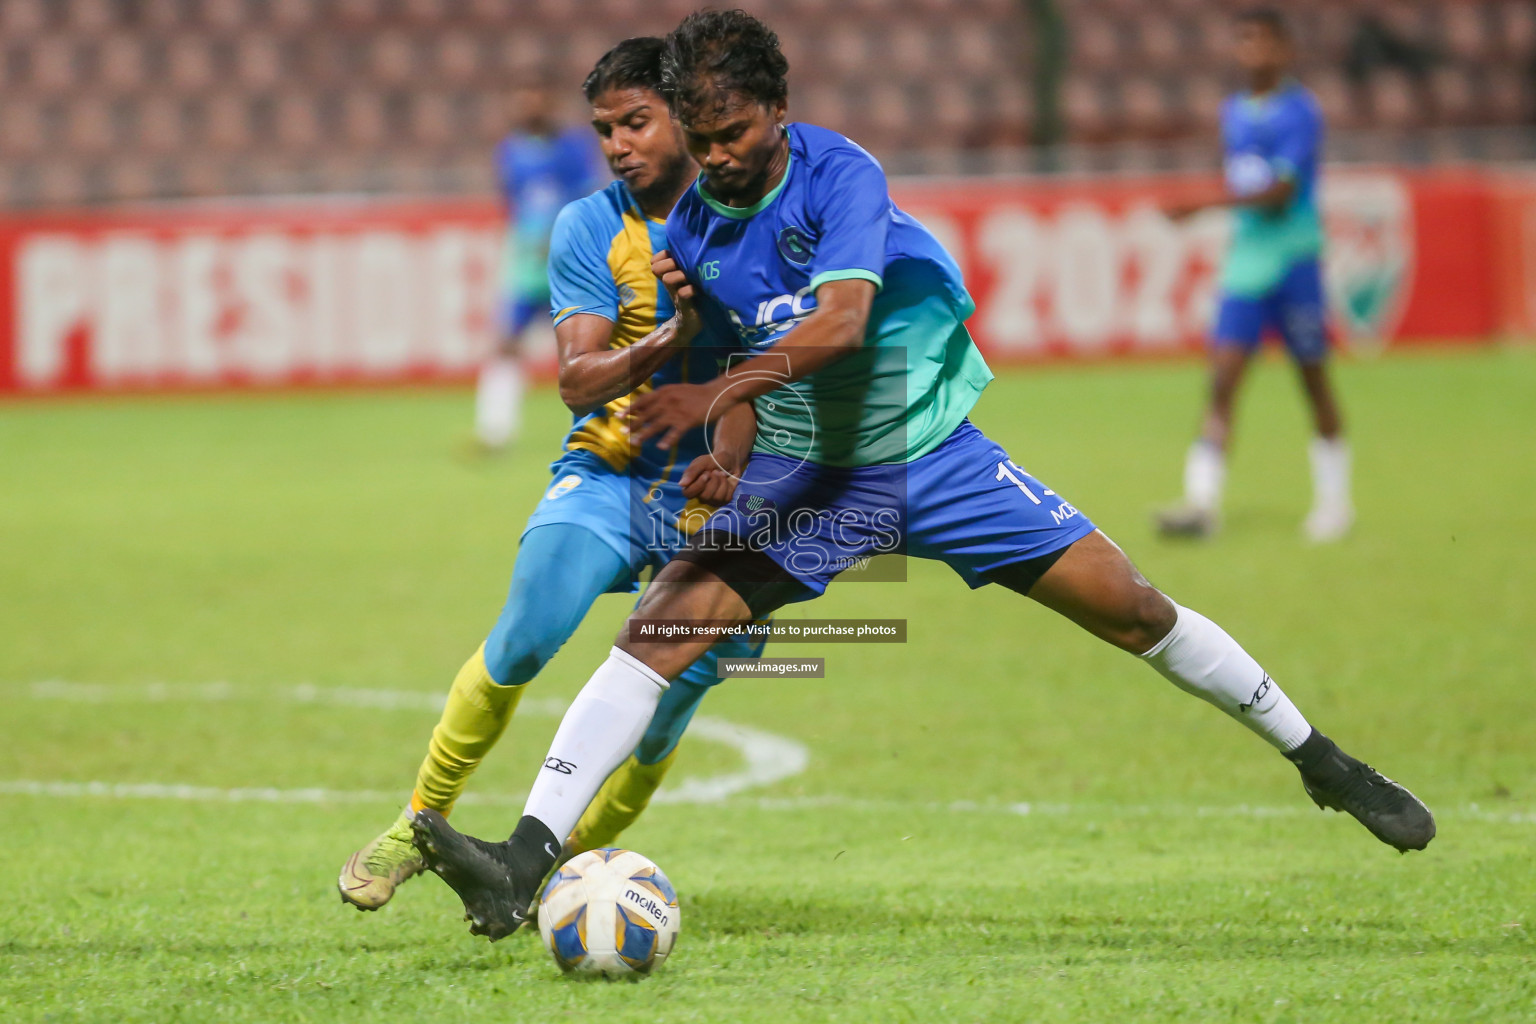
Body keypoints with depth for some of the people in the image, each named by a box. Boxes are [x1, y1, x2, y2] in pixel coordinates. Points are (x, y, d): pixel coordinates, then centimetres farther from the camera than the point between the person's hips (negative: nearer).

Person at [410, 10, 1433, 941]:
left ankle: (1322, 762, 17)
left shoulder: (839, 173, -18)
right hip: (805, 477, 3)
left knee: (1131, 607, -3)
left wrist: (719, 393, -43)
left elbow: (840, 324, -33)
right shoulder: (694, 223, -3)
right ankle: (524, 864, -26)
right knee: (660, 624, -18)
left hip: (936, 455, -3)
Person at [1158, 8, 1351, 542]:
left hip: (1294, 262, -5)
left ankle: (1334, 499, 17)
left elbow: (1280, 192, -20)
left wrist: (1206, 206, -27)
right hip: (1244, 260, 5)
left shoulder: (1300, 113, -10)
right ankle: (1202, 502, -16)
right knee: (1223, 379, -8)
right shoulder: (1233, 113, 12)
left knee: (1313, 378, 4)